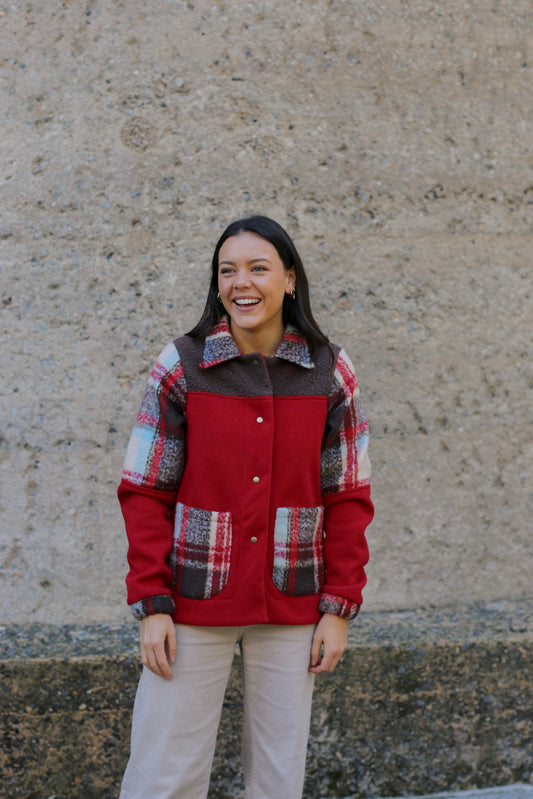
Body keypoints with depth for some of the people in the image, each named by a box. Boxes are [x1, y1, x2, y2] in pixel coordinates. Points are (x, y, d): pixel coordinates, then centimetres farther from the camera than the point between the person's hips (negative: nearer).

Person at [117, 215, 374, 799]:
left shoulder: (330, 373, 0)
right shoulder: (181, 367, -4)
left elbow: (348, 498, 3)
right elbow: (145, 493, -3)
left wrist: (339, 607, -2)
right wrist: (151, 604, -9)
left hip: (290, 607, 2)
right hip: (195, 600, -1)